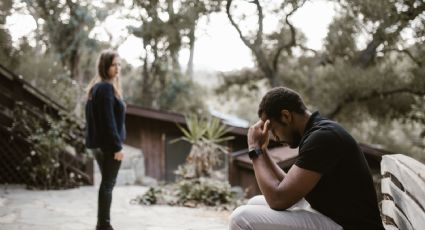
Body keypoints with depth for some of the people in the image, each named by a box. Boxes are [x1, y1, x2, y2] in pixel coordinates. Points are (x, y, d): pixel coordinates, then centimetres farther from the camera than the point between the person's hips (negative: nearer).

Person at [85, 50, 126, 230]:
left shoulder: (96, 87, 14)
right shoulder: (106, 88, -16)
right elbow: (108, 120, -21)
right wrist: (117, 146, -20)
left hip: (99, 143, 10)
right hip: (108, 144, -10)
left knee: (106, 183, 16)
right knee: (108, 184, -2)